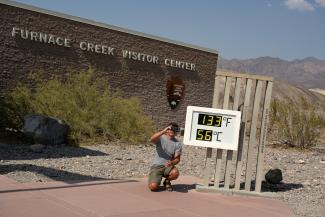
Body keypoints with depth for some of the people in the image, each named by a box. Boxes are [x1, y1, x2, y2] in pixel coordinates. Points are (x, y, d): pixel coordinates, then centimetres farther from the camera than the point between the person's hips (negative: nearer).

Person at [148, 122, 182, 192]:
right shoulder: (160, 138, -3)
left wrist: (171, 163, -24)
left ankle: (167, 181, 3)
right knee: (153, 187, -24)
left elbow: (177, 158, -1)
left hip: (168, 166, 2)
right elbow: (152, 139, -26)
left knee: (175, 173, -34)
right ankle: (158, 179, 15)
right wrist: (163, 132, -38)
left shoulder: (178, 144, 4)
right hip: (156, 166, -2)